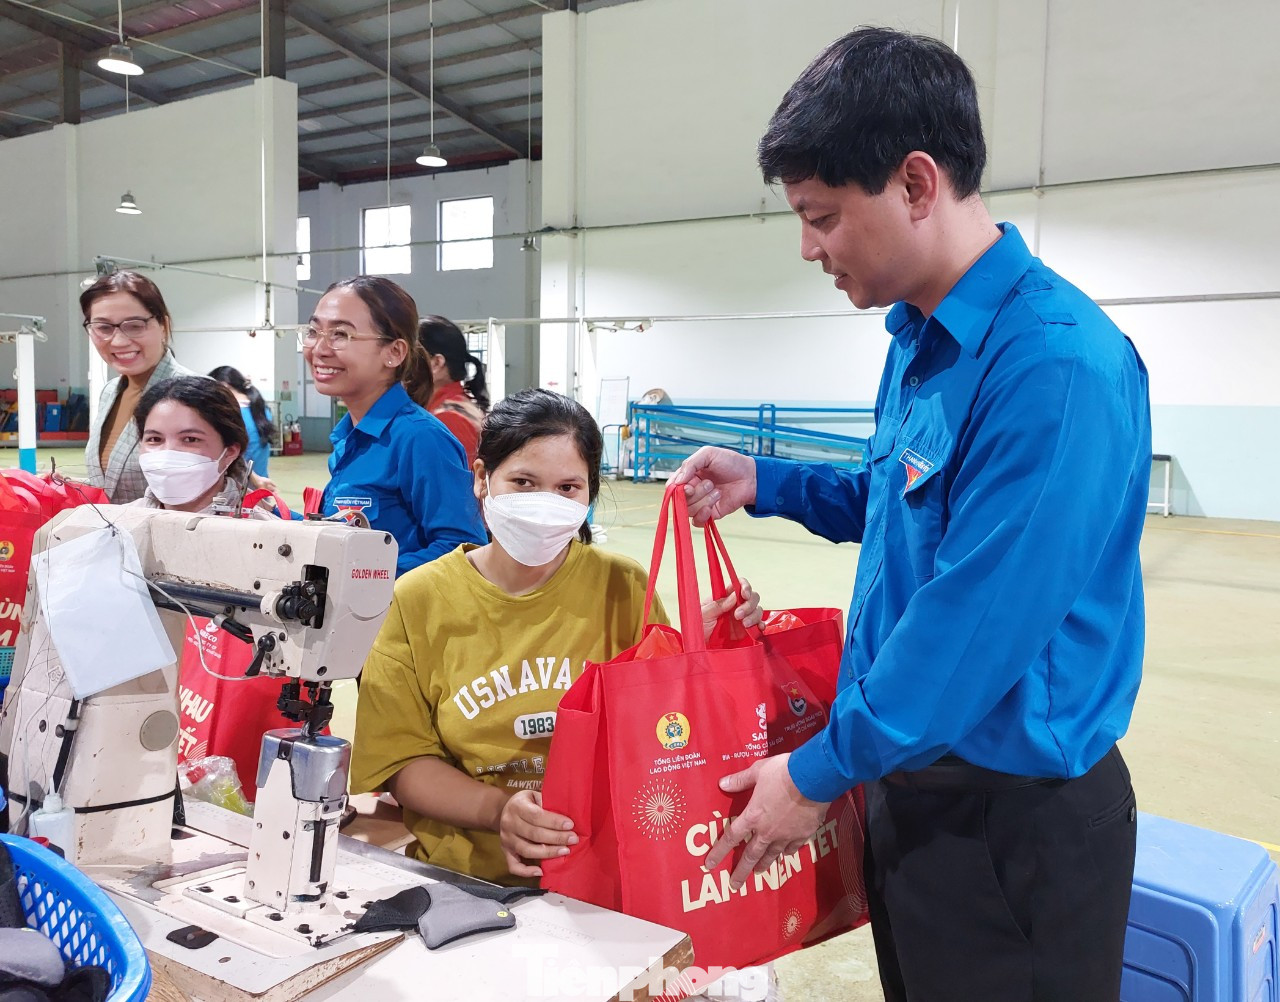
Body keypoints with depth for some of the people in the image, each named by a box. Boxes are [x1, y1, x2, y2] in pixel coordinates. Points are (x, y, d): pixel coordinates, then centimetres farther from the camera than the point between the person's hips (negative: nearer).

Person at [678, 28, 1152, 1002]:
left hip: (1016, 820, -8)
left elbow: (977, 625, -27)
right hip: (910, 779, 8)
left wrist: (819, 772, -16)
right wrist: (764, 482, 6)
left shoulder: (1056, 363, -25)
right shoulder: (918, 336, 4)